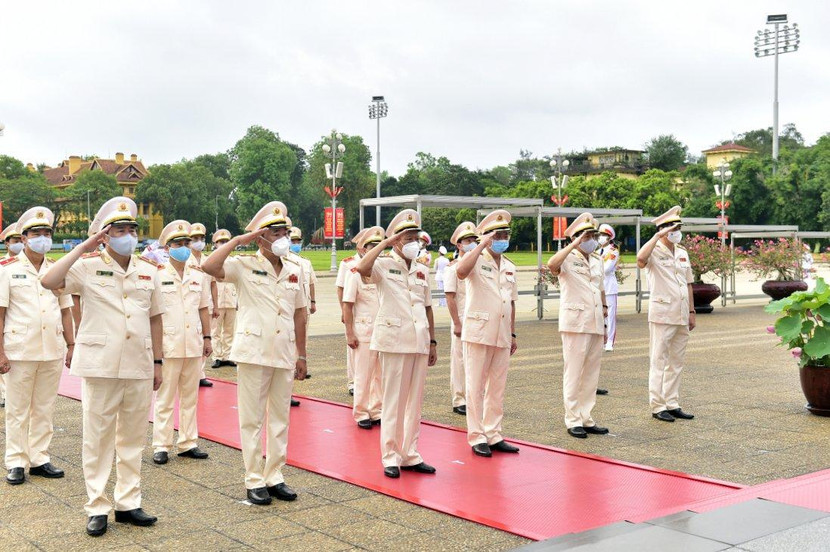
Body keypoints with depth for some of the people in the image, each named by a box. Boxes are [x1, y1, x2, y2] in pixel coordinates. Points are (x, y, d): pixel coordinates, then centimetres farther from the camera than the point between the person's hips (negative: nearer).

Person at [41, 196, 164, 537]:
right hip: (100, 365, -4)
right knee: (98, 438, 4)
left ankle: (128, 503, 21)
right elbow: (49, 281, -20)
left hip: (139, 368, 4)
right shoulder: (88, 267, -3)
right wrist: (83, 249, -16)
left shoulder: (148, 271, 10)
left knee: (133, 438, 10)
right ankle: (97, 508, 14)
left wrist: (158, 362, 11)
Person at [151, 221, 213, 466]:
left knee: (190, 397, 10)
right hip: (168, 345, -4)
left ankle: (188, 443, 17)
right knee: (165, 398, 1)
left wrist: (207, 337, 10)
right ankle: (161, 446, 7)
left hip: (193, 345, 4)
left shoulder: (199, 275, 10)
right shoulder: (158, 275, -3)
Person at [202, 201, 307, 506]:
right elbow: (209, 266, -22)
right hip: (254, 352, -5)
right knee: (252, 419, 2)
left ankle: (275, 477, 20)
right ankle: (254, 481, 11)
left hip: (284, 355, 5)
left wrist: (301, 355, 13)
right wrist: (238, 240, -15)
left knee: (280, 419, 10)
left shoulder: (294, 270, 11)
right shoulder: (244, 266, -4)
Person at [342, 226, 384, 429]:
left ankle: (377, 412, 19)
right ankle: (361, 414, 13)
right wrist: (349, 334, -10)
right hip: (365, 331, -4)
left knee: (381, 374, 8)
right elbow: (347, 305, -6)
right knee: (363, 375, 2)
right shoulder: (355, 273, -5)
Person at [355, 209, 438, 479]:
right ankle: (391, 457, 7)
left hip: (420, 342, 6)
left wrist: (433, 342, 14)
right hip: (394, 341, -6)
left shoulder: (421, 270, 15)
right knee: (393, 401, -2)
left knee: (415, 401, 10)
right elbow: (362, 267, -25)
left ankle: (410, 454, 19)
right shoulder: (384, 265, -2)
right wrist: (385, 242, -18)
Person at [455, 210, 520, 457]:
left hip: (502, 336, 6)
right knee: (476, 387, 0)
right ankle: (477, 437, 7)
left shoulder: (509, 267, 15)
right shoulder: (477, 261, -5)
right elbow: (461, 271, -29)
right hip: (478, 333, -6)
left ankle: (493, 435, 19)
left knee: (497, 388, 11)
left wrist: (513, 334, 15)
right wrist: (482, 245, -24)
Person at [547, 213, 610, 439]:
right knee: (573, 373, -3)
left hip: (596, 324, 7)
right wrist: (574, 245, -26)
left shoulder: (597, 260, 17)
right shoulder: (568, 258, -5)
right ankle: (573, 420, 3)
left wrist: (604, 307, 23)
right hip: (575, 323, -7)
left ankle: (586, 419, 18)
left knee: (591, 374, 10)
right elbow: (552, 264, -29)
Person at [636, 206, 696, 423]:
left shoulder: (682, 253, 15)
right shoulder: (655, 252, -6)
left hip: (681, 316, 7)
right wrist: (658, 236, -24)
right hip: (662, 315, -7)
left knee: (676, 362, 11)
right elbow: (641, 259, -31)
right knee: (659, 362, -2)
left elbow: (688, 283, 19)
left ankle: (672, 404, 18)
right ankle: (657, 406, 2)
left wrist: (691, 311, 15)